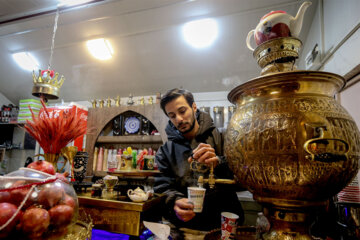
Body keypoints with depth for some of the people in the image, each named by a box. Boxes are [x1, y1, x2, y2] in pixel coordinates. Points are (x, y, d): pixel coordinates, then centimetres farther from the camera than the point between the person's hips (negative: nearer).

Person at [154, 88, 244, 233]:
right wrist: (175, 201, -21)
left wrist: (218, 163, -23)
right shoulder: (165, 152, 8)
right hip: (185, 225, 1)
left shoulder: (219, 137, 4)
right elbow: (162, 187, 1)